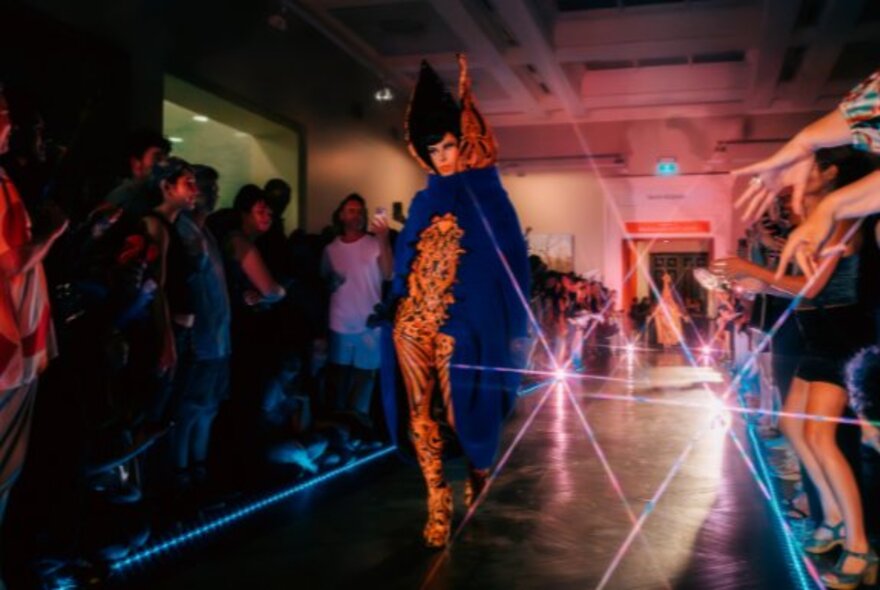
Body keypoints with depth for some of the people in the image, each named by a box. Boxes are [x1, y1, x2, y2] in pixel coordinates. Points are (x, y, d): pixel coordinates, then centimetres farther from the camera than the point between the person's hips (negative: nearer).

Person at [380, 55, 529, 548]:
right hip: (413, 322, 4)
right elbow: (405, 261, 14)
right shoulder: (426, 201, 14)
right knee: (420, 417, 4)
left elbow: (512, 261, -4)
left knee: (462, 411, 4)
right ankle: (439, 505, 15)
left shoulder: (488, 196, 0)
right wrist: (397, 309, 4)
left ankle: (480, 471, 34)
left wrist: (516, 327, -8)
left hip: (462, 323, -4)